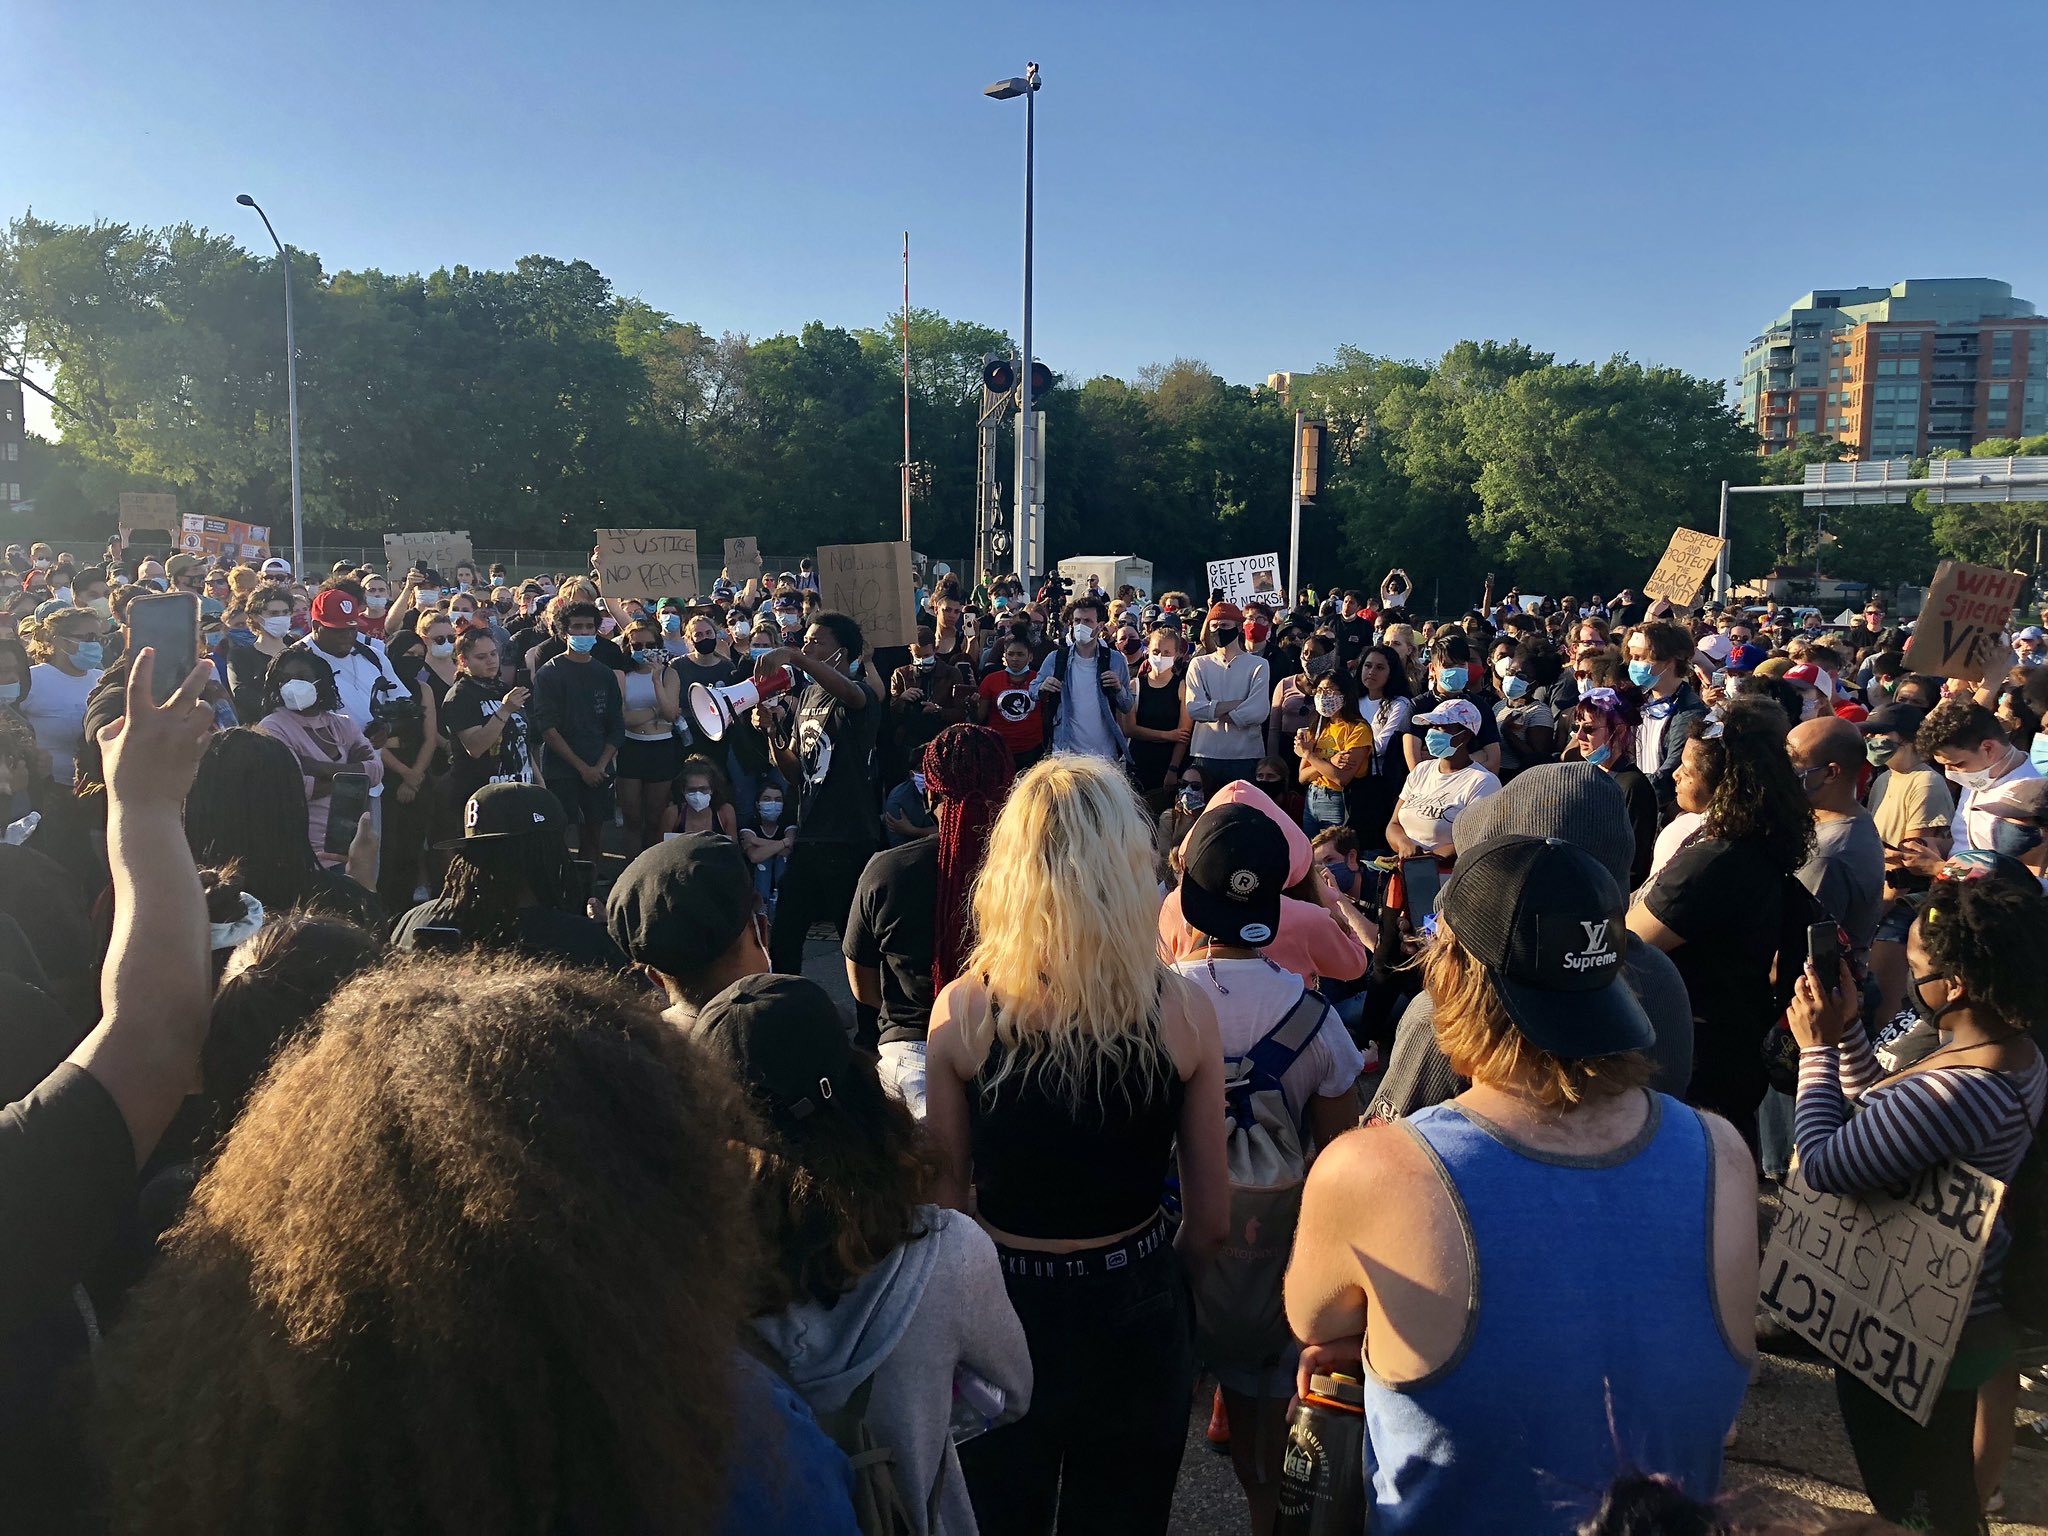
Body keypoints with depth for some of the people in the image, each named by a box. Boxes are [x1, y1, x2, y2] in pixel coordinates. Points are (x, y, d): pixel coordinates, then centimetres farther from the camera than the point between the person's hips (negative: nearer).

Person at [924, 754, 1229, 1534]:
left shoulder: (962, 1010, -18)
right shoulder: (1185, 1013, -15)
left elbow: (946, 1194, -8)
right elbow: (1210, 1215, -5)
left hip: (1001, 1311, 0)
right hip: (1135, 1320, 1)